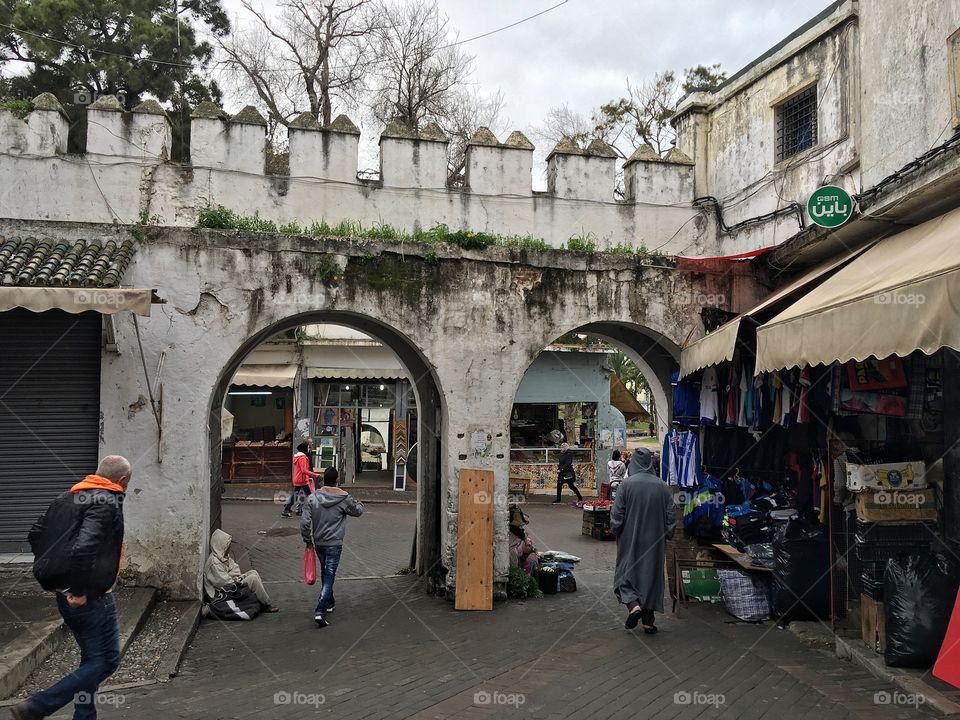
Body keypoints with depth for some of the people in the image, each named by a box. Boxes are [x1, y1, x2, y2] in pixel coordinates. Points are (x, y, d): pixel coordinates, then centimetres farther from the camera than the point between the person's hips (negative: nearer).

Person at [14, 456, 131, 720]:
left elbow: (35, 534, 13)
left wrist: (52, 575, 15)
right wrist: (80, 591, -20)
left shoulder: (67, 498, 10)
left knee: (91, 659, 18)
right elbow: (83, 547, -29)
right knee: (106, 661, 1)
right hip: (91, 598, -9)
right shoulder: (108, 503, -17)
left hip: (65, 595, 9)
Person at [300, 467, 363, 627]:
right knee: (329, 576, -3)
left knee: (324, 573, 23)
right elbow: (357, 511, 8)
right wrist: (360, 505, 31)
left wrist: (308, 540, 6)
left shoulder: (312, 498, -5)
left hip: (318, 543, 4)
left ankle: (329, 602, 37)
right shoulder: (344, 498, -10)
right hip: (334, 544, -4)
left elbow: (305, 522, -7)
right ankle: (320, 612, -13)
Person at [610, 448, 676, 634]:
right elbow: (671, 515, 1)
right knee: (652, 575, 11)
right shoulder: (662, 486, -3)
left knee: (626, 574, 10)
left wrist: (615, 530, 7)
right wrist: (667, 535, 13)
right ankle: (648, 621, 13)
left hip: (630, 540, -2)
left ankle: (633, 604, -16)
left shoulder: (627, 484, -11)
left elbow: (617, 513, -9)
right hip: (655, 541, 3)